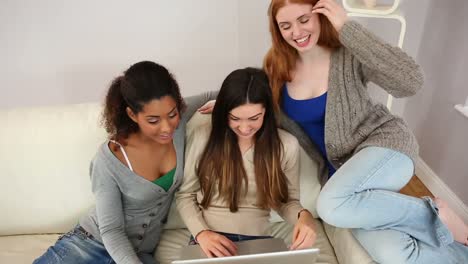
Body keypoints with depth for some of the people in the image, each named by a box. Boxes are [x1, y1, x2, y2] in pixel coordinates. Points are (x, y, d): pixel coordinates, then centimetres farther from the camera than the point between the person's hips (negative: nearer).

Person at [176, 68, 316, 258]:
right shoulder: (203, 137, -5)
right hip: (210, 240, -1)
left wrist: (303, 215, -13)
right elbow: (184, 195, 3)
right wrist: (201, 232, -12)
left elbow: (287, 201, 9)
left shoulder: (287, 145, -1)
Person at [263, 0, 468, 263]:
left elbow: (411, 82, -25)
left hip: (386, 144, -2)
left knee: (332, 205, -34)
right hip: (339, 168, 3)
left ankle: (434, 215, -9)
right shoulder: (276, 69, -1)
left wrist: (348, 28, -25)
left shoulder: (348, 55, -12)